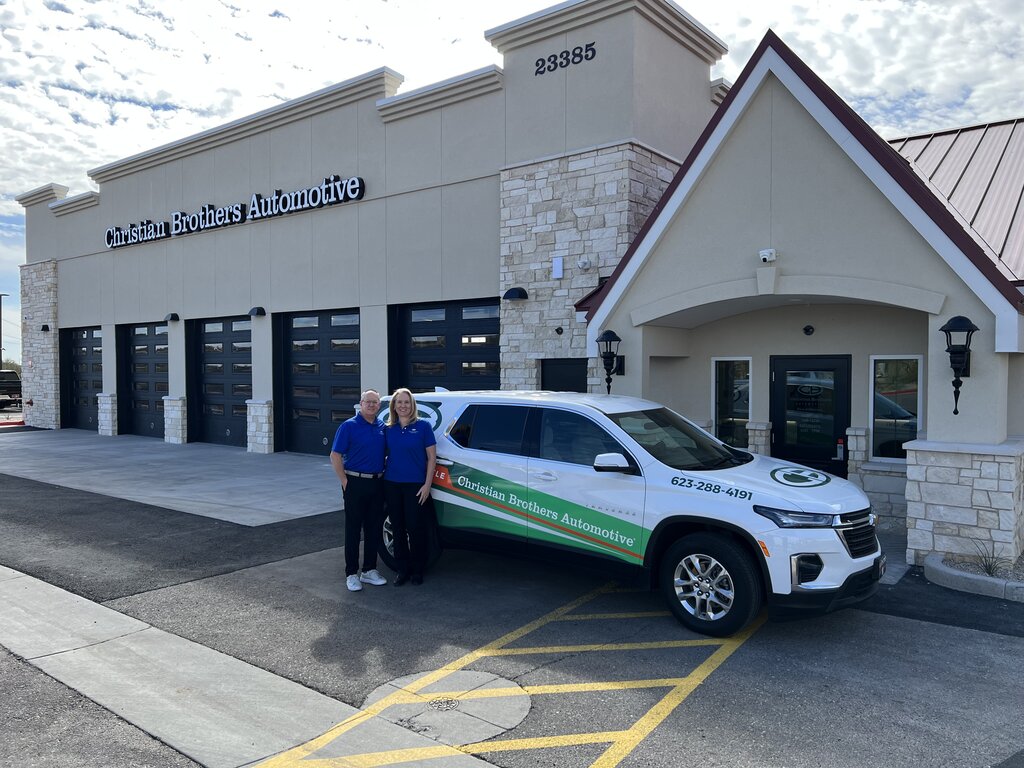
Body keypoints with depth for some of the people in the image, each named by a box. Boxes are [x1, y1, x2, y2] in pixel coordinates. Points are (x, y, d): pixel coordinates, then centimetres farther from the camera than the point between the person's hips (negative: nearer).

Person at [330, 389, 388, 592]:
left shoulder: (382, 427, 8)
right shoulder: (349, 426, -7)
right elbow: (335, 456, -8)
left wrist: (383, 477, 7)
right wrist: (345, 482, -11)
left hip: (377, 483, 5)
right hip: (356, 483, -5)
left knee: (374, 529, 10)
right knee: (353, 530, 1)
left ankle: (369, 570, 22)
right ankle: (351, 574, 9)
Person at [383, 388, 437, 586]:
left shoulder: (423, 426, -4)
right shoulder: (388, 429, 6)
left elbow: (431, 457, -4)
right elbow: (385, 455, 13)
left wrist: (427, 485, -9)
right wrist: (382, 477, 1)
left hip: (415, 485, -3)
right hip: (392, 485, 4)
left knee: (416, 528, 1)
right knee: (398, 528, 9)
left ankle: (417, 570, 17)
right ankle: (402, 569, 22)